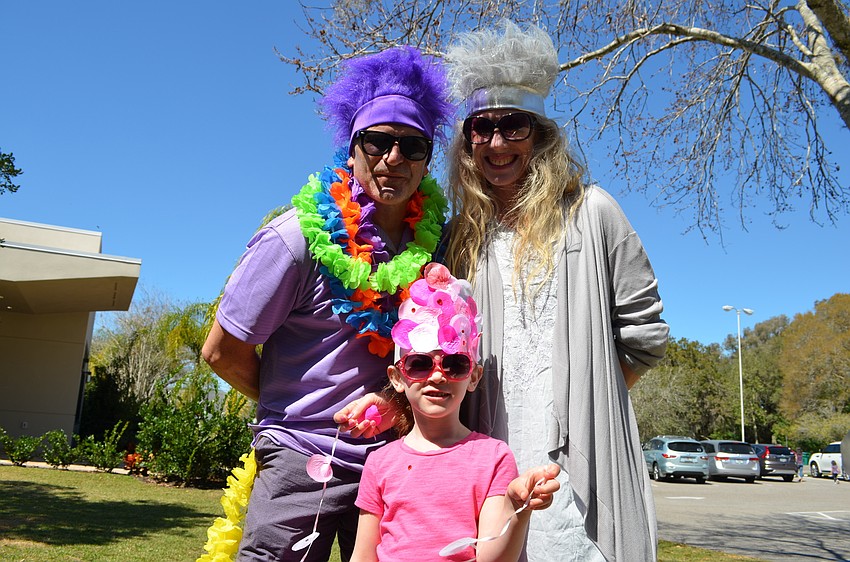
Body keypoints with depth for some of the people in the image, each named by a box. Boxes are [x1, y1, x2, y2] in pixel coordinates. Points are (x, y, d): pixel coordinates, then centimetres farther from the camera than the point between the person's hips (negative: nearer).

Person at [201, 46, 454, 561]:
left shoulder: (434, 239, -2)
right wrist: (299, 407, 4)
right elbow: (224, 352, -6)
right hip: (304, 461, -3)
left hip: (396, 459, 4)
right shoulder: (300, 237, -13)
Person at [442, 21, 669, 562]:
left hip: (576, 456, -3)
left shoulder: (589, 212, 3)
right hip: (490, 452, 4)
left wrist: (586, 394, 3)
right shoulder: (464, 237, 14)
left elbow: (645, 331, 4)